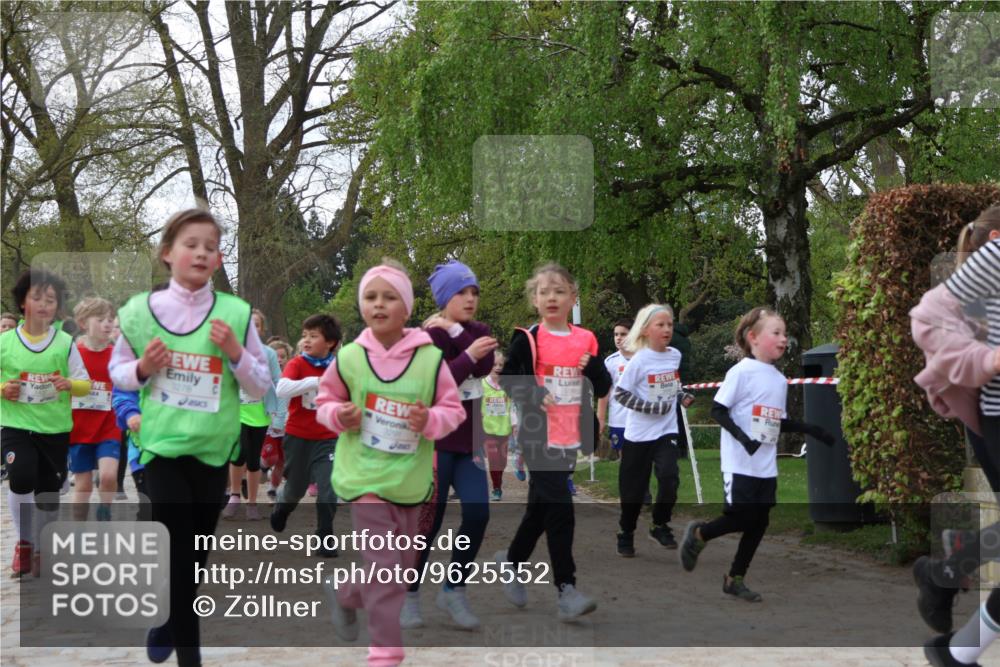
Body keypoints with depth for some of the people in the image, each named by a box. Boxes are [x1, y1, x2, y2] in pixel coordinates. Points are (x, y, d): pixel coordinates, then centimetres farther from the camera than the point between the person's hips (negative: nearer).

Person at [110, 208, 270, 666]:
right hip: (164, 443, -2)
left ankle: (170, 622, 41)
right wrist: (142, 369, -12)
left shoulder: (235, 313, -4)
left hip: (214, 447, 2)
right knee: (177, 550, -6)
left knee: (197, 551, 15)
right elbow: (117, 371, 8)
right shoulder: (142, 309, -3)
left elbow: (261, 387, 1)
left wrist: (236, 352, -16)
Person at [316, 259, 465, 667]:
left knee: (404, 563, 17)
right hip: (365, 477, -3)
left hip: (411, 479, 3)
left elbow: (454, 409, -1)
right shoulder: (349, 357, -6)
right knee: (384, 567, -9)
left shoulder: (431, 358, -8)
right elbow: (326, 399, 8)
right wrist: (338, 416, -13)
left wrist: (430, 420, -21)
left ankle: (344, 593, 43)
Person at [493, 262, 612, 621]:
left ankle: (511, 560, 38)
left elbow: (603, 389, 8)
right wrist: (534, 396, -19)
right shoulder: (527, 339, -5)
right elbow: (507, 378, -3)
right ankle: (566, 590, -11)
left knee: (541, 507, 17)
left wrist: (594, 367, -12)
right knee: (559, 509, -14)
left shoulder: (585, 339, 7)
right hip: (538, 436, -5)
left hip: (570, 437, 5)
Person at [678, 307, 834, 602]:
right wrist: (743, 437, -25)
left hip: (767, 467, 7)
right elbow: (718, 411, -13)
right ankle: (699, 534, 19)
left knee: (759, 523, 7)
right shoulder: (741, 372, -11)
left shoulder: (780, 380, 11)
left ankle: (735, 579, 19)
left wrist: (810, 429, 9)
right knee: (742, 519, -8)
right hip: (740, 464, -7)